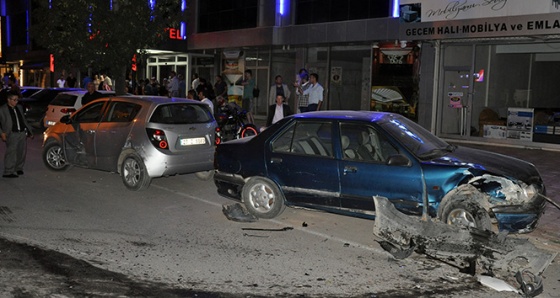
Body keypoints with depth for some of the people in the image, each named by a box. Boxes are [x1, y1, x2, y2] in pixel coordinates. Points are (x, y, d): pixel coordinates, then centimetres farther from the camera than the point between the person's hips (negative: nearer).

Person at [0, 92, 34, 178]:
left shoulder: (19, 107, 18)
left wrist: (29, 131, 20)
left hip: (22, 133, 6)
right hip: (12, 134, -6)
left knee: (22, 152, 10)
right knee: (11, 152, -11)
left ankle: (19, 168, 27)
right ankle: (8, 172, -9)